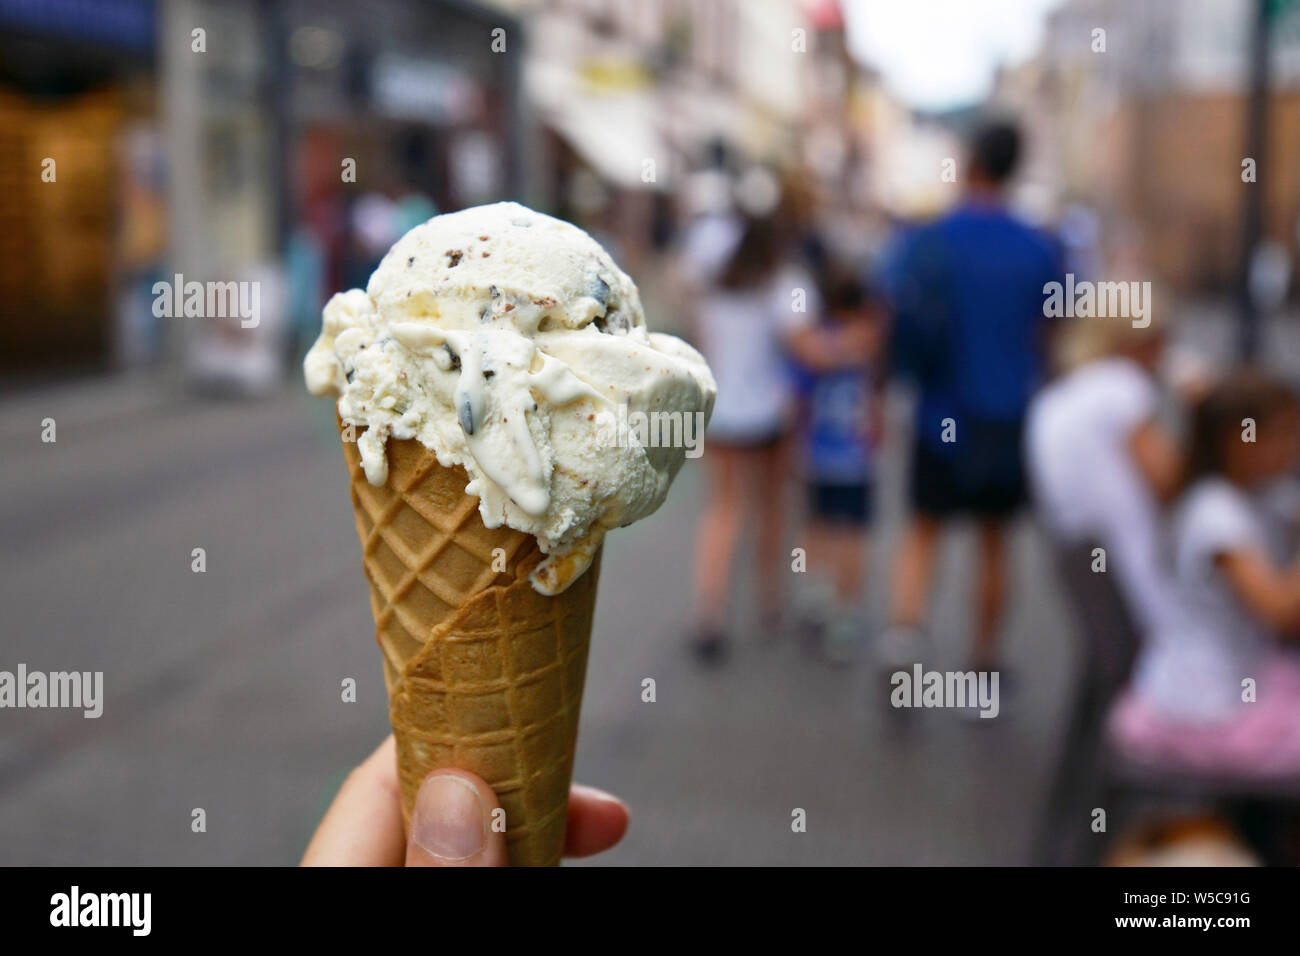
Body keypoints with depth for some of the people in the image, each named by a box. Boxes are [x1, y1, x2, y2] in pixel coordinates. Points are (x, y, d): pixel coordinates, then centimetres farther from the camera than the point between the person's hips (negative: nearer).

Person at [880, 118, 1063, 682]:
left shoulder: (928, 243, -6)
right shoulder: (1039, 250, -1)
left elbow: (896, 333, -7)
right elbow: (1046, 341, 4)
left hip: (942, 418, -1)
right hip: (1008, 422, 2)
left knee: (923, 530, 10)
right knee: (993, 539, 13)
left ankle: (904, 631, -13)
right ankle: (984, 663, 22)